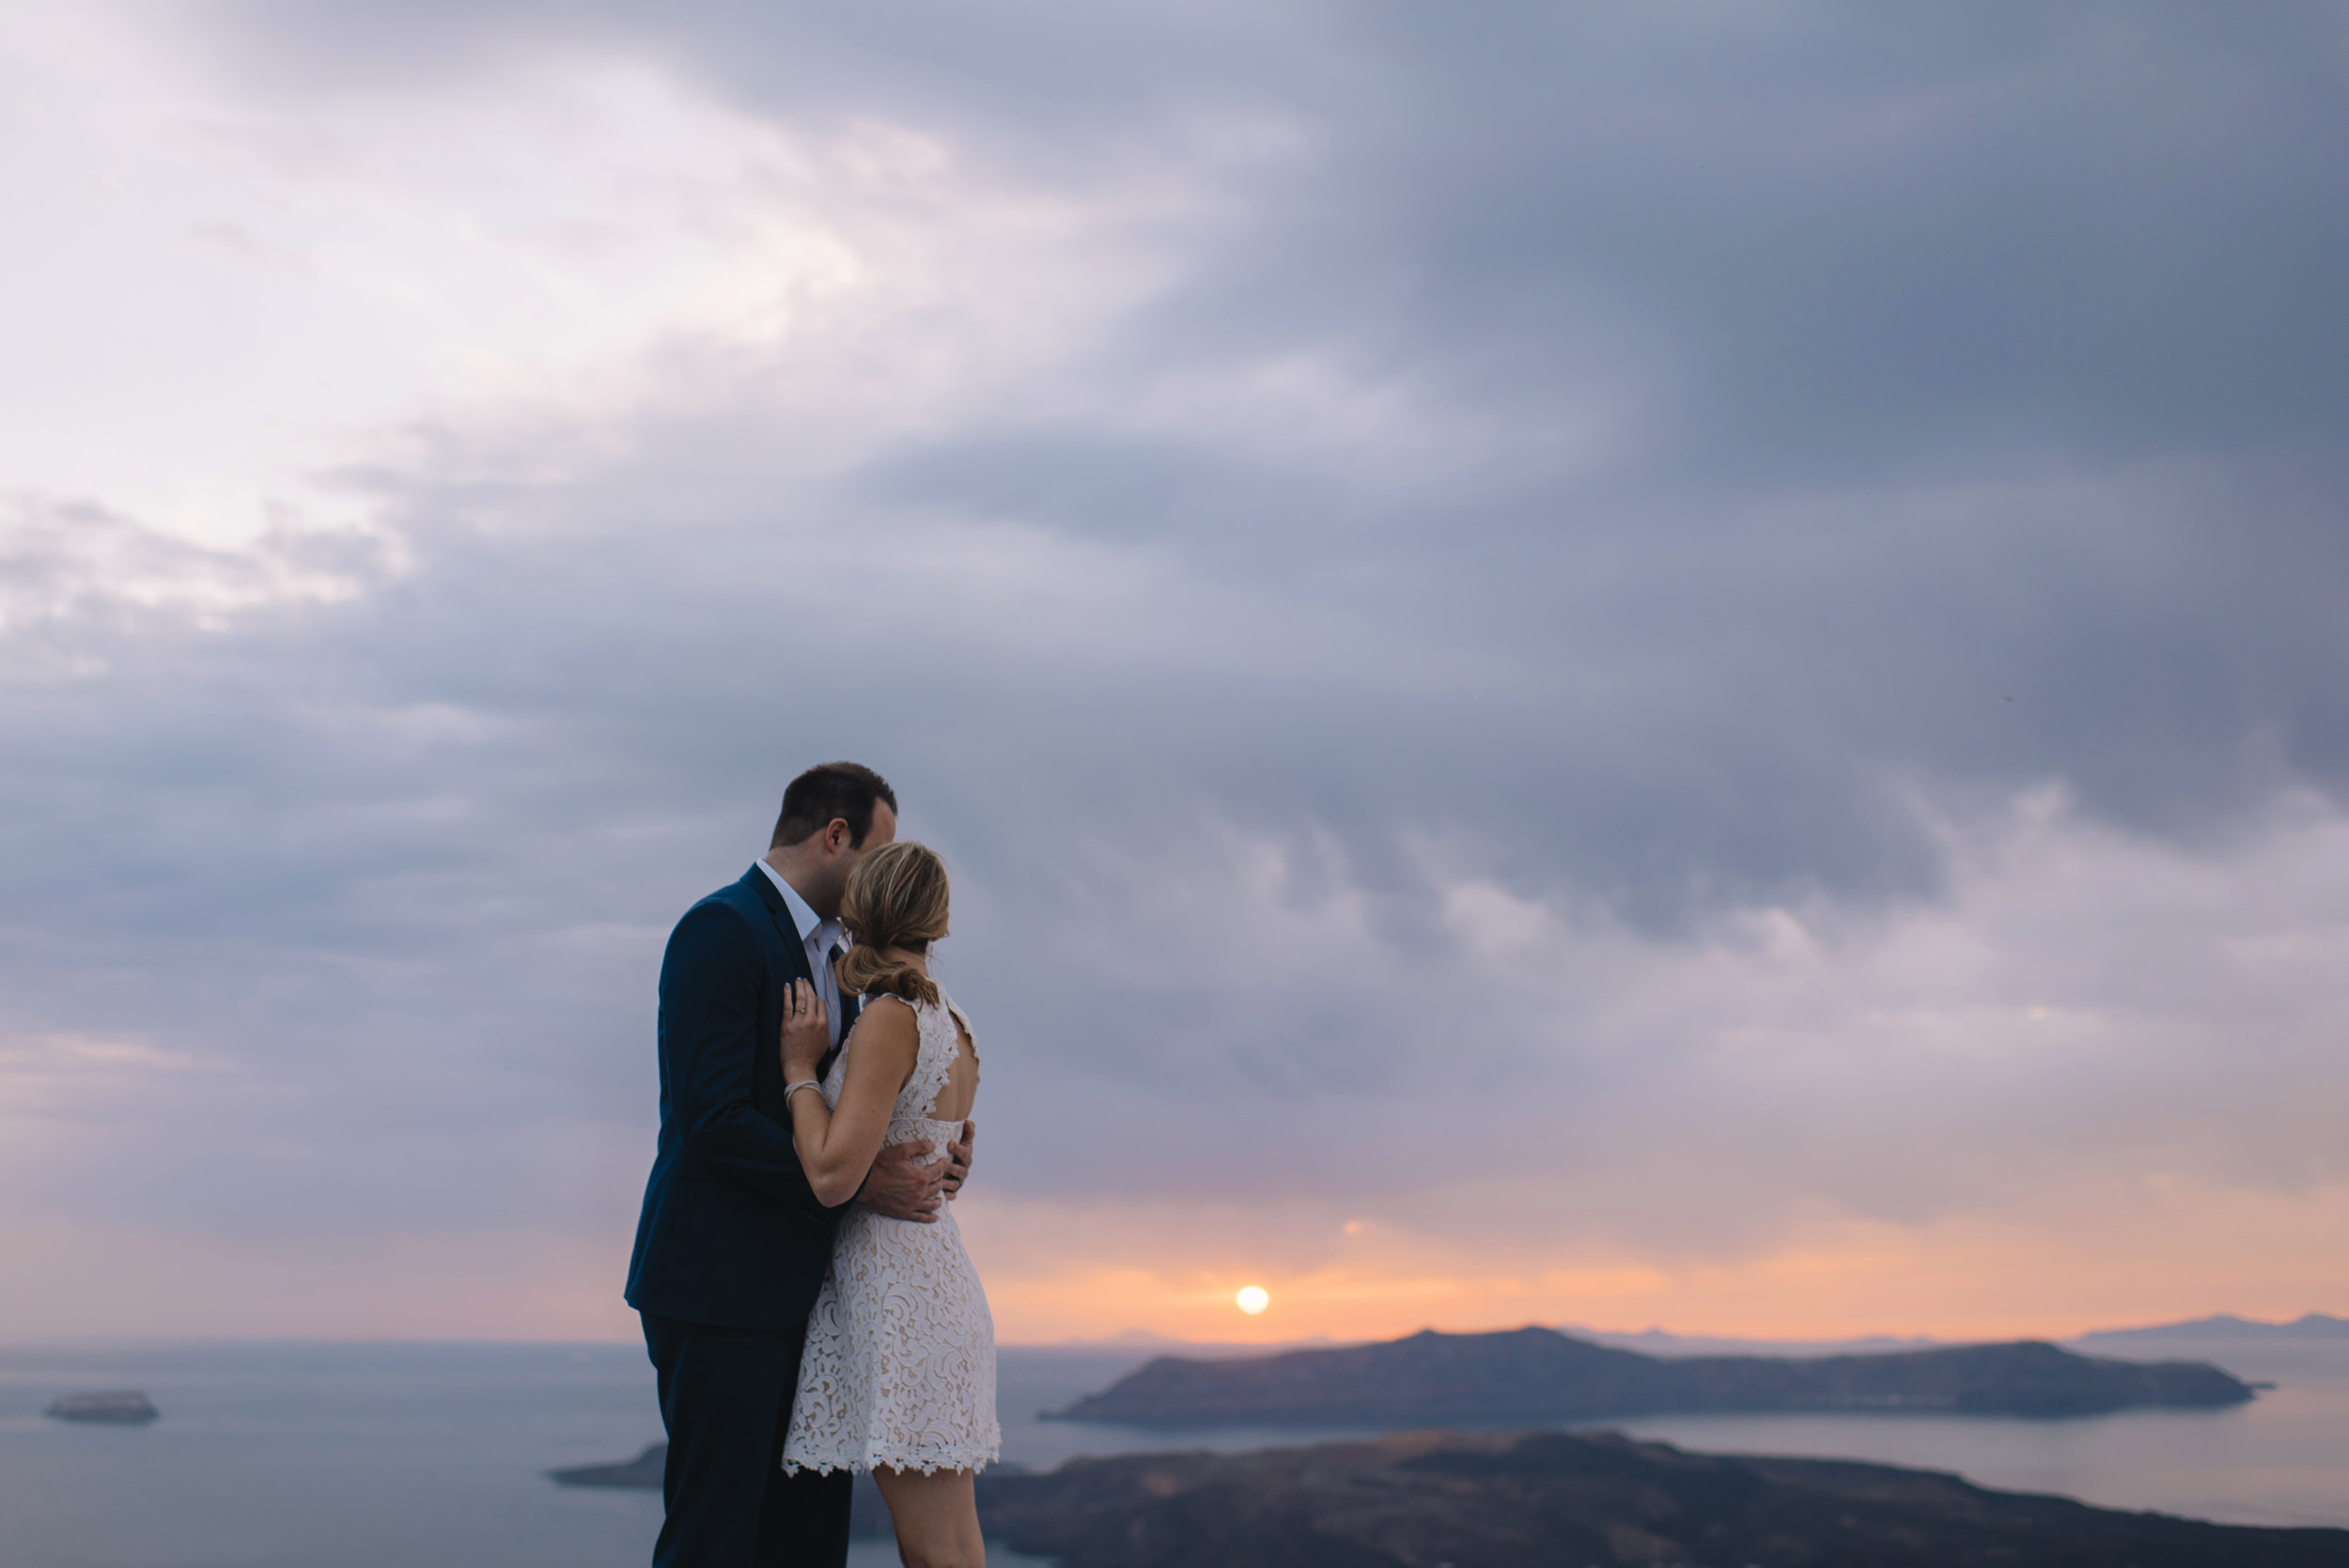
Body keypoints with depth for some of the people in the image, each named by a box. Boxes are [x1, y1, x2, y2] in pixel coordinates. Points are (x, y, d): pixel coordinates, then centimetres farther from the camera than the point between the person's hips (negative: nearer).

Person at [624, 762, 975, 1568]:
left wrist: (926, 1154, 3)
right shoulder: (721, 928, -12)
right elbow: (713, 1117, -21)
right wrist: (855, 1183, -18)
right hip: (718, 1287, -9)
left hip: (794, 1289, 9)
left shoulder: (825, 948, 18)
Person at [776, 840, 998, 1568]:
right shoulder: (953, 1025, 12)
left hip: (896, 1285, -10)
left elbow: (833, 1174, -21)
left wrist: (800, 1069, -8)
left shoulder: (890, 1018, -15)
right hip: (933, 1269, 10)